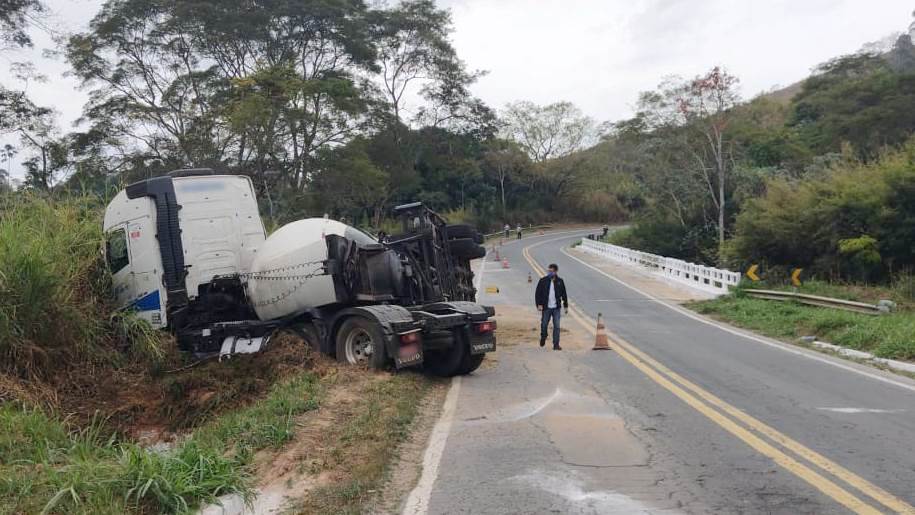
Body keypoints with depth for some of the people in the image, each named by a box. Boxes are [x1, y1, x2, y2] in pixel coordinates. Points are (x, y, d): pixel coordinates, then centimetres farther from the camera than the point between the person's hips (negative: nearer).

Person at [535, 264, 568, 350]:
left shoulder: (560, 281, 2)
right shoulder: (543, 281, -3)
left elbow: (564, 294, 10)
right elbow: (537, 293, -2)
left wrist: (566, 306, 10)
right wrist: (539, 304, -11)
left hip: (556, 307, 1)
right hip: (546, 307, -1)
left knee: (556, 326, -1)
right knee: (544, 324, 9)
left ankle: (556, 344, 5)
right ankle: (543, 338, 37)